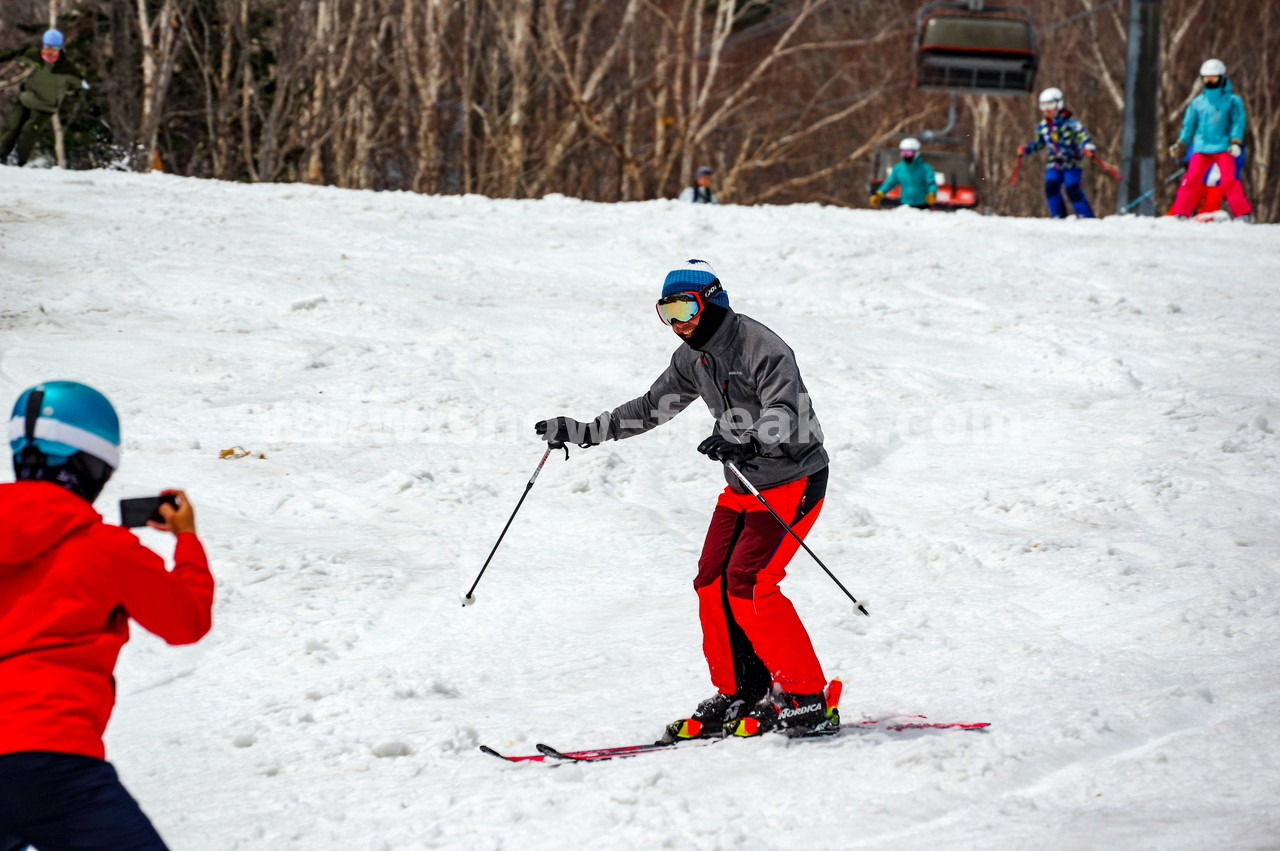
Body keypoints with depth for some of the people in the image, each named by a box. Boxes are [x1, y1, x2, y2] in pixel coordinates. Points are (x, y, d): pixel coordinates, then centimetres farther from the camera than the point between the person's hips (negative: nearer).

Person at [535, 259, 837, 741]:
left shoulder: (762, 349, -20)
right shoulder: (693, 357, 7)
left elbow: (787, 415, -33)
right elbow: (651, 408, 17)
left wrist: (744, 441, -51)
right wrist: (585, 433, 13)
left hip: (793, 481, -9)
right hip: (744, 484, 9)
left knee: (747, 583, -18)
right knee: (713, 584, -1)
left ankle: (807, 701, -12)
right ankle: (740, 695, 9)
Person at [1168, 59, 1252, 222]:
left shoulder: (1232, 101, 7)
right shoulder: (1197, 102, 15)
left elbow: (1238, 123, 1)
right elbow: (1189, 125, 19)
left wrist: (1236, 142, -14)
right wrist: (1180, 144, 9)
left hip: (1223, 148, -3)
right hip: (1201, 148, 3)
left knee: (1229, 180, -16)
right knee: (1191, 180, -8)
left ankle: (1243, 214, -11)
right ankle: (1180, 213, -3)